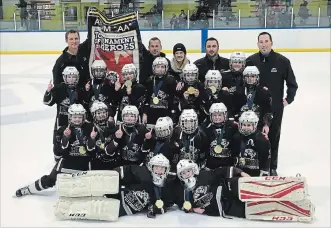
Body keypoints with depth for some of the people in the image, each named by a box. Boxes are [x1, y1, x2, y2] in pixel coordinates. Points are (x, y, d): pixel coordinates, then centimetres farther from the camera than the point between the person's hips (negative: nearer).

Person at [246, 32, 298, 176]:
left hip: (276, 107, 0)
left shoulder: (282, 61, -6)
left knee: (273, 137, 9)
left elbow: (292, 83, 2)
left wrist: (288, 99, -3)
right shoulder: (250, 61, -5)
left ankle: (272, 167, 22)